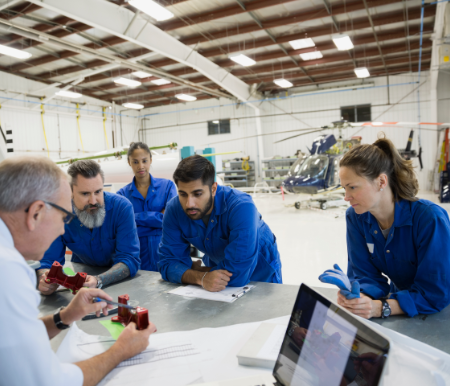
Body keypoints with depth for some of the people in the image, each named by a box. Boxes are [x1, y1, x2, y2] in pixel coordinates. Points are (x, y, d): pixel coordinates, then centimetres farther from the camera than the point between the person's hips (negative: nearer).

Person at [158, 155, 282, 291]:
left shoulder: (241, 207, -35)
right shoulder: (173, 210, -20)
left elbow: (237, 274, -36)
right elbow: (168, 262, -18)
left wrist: (195, 270, -21)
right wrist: (201, 277, -37)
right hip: (215, 267, 3)